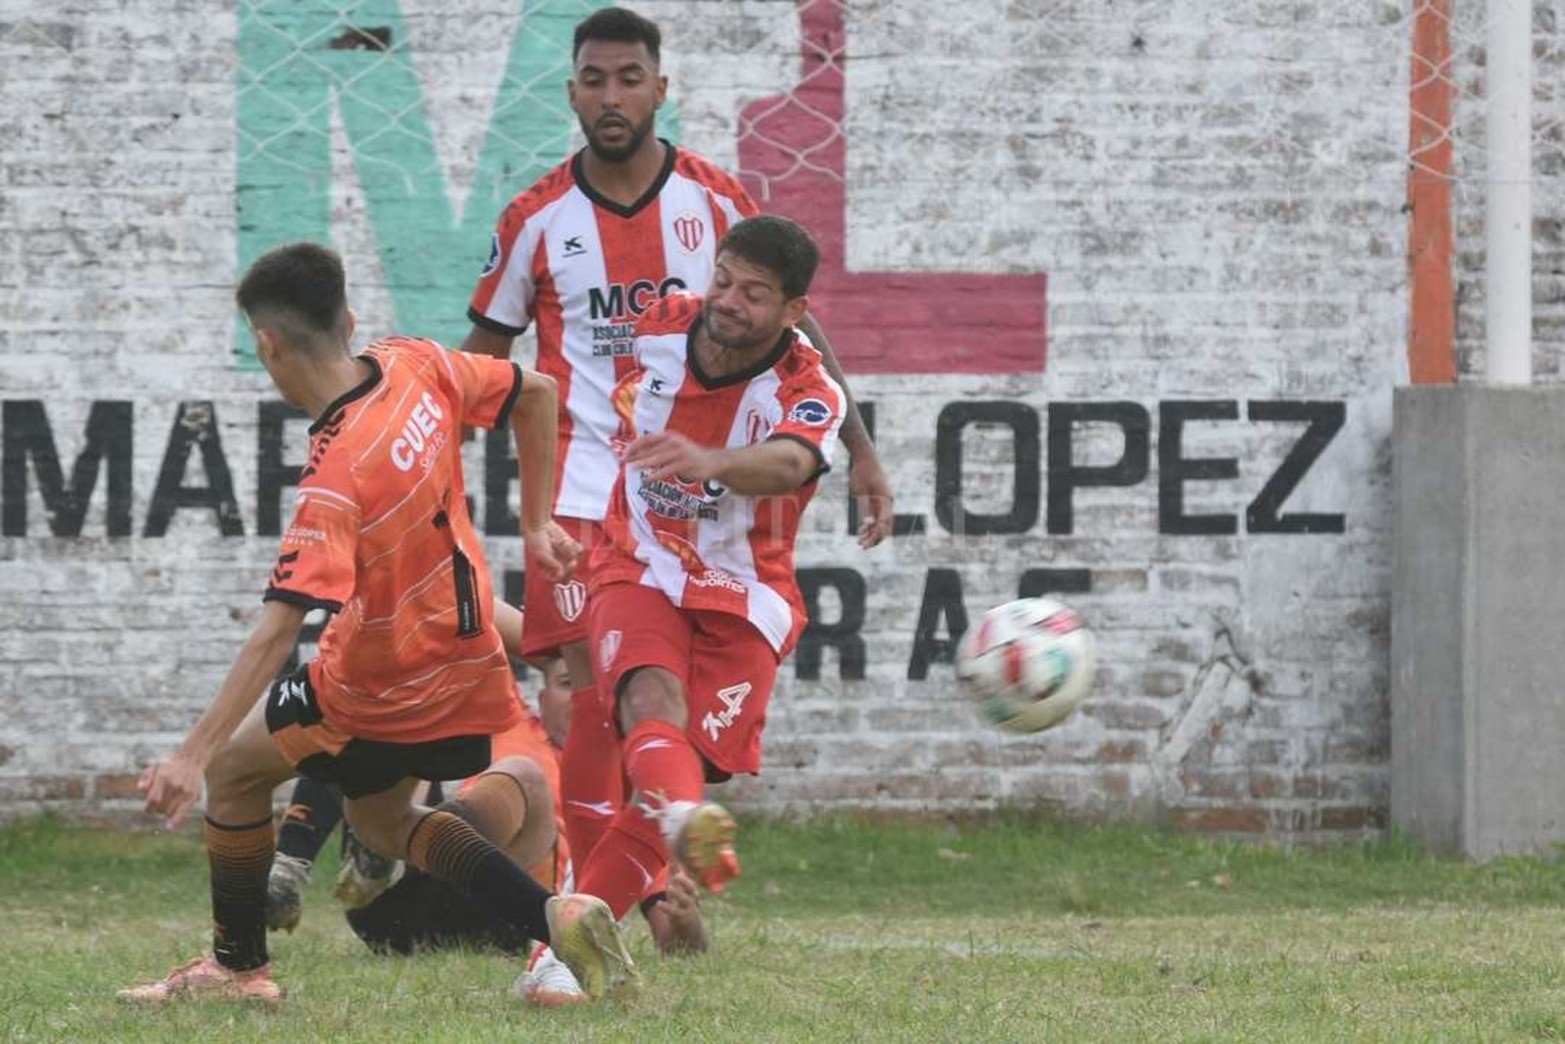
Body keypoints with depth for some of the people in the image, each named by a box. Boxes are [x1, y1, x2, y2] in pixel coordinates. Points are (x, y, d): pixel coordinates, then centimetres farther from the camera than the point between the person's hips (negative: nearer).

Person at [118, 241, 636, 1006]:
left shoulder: (337, 475, -31)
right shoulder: (415, 367, -11)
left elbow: (278, 631, -36)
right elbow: (536, 393, 7)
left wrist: (193, 756, -38)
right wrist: (537, 524, 14)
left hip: (380, 697, -8)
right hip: (468, 671, 8)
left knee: (234, 770, 13)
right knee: (378, 818, 25)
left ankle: (238, 966, 24)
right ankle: (555, 918, 5)